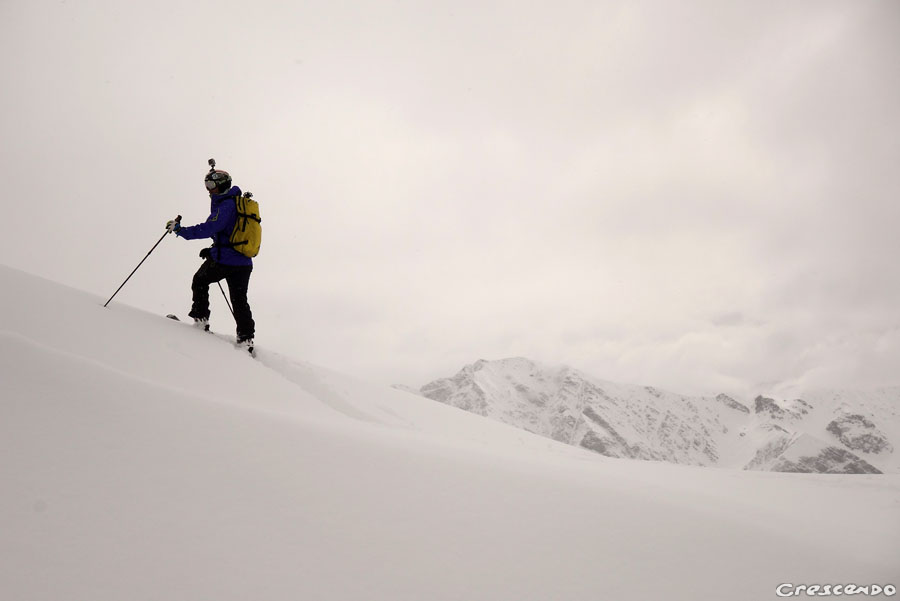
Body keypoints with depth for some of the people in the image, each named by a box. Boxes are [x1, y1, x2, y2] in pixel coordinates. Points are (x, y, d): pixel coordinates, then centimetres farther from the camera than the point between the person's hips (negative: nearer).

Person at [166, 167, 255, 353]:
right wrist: (213, 249, 25)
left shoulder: (226, 205, -12)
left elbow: (210, 228, -23)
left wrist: (181, 230, -18)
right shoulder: (240, 204, 17)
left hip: (224, 260, -8)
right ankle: (246, 339, 7)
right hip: (244, 262, 8)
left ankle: (201, 320, 15)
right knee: (240, 301, 12)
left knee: (200, 281, 18)